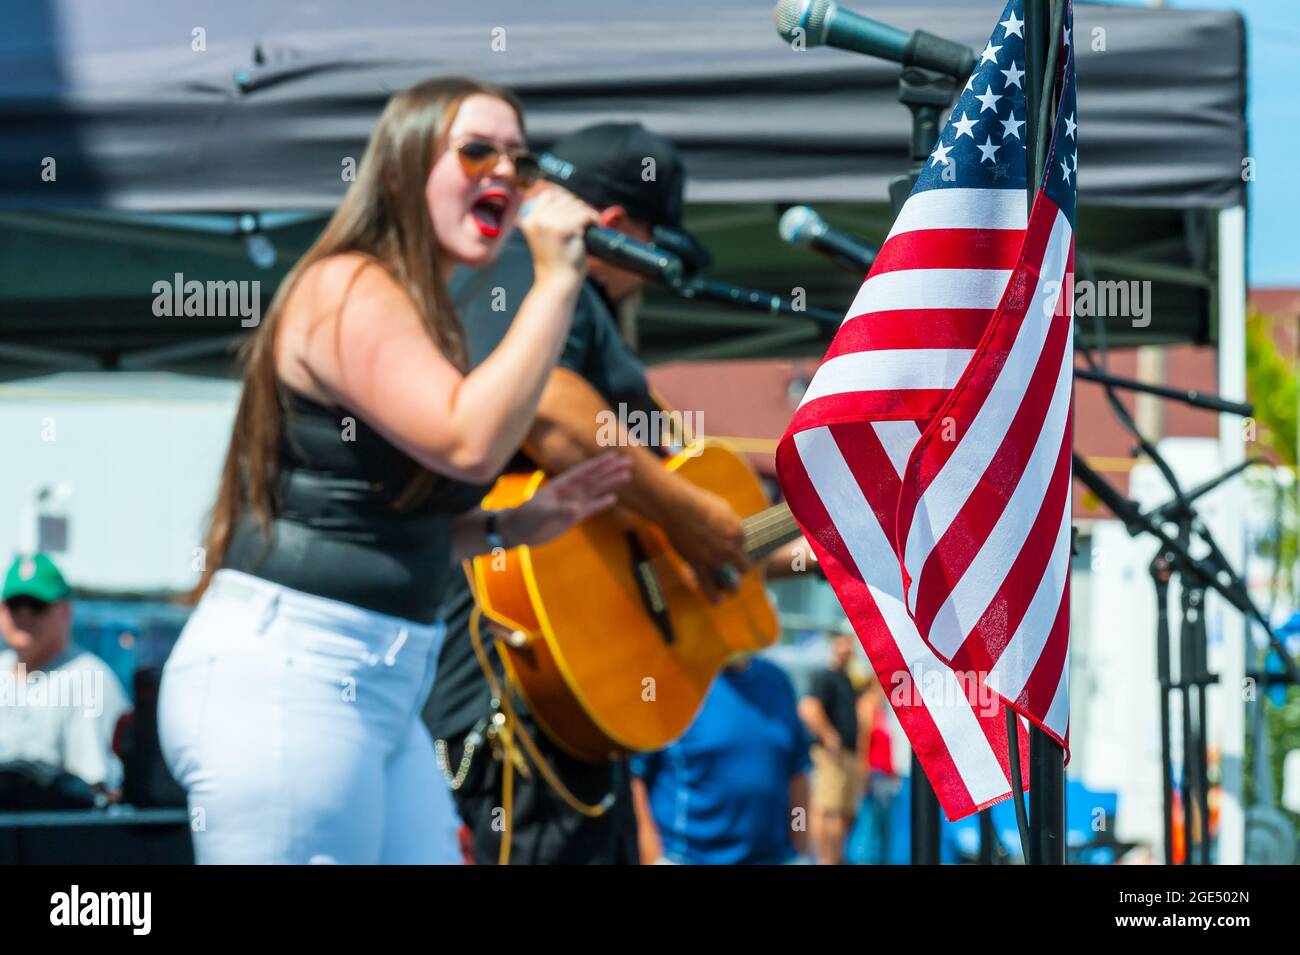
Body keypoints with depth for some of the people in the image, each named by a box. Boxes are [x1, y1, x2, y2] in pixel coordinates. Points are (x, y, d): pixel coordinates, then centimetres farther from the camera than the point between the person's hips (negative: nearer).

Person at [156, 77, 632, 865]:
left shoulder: (420, 311, 19)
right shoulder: (349, 289, -10)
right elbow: (470, 443, -25)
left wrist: (519, 525, 14)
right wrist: (557, 280, -19)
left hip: (384, 692, 10)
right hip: (282, 675, -10)